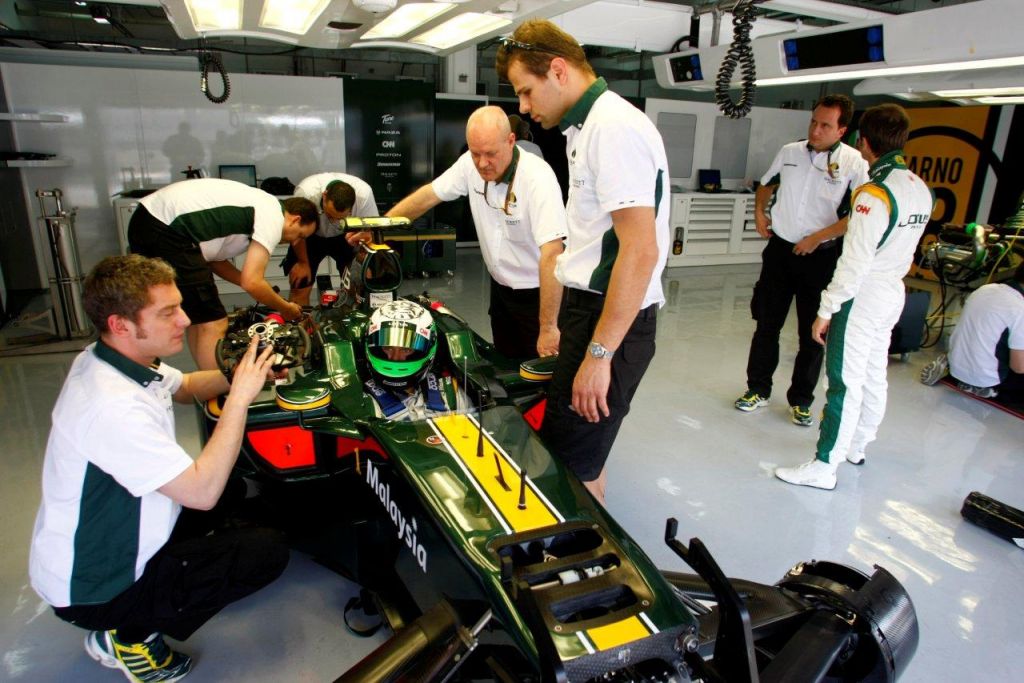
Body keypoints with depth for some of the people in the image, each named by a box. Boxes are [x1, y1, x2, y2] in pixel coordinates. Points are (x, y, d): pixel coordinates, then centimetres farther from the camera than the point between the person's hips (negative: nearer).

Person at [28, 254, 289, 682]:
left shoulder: (113, 359, -4)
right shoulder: (114, 407, -33)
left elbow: (185, 387, 13)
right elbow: (202, 491, -32)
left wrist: (243, 372, -7)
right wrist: (240, 397, -27)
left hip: (106, 540, 9)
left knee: (236, 486, 17)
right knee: (267, 551, -13)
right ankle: (127, 634, 0)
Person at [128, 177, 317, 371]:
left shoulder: (258, 204, 21)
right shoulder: (274, 217, -6)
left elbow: (212, 257, 23)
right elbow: (251, 282, -11)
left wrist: (259, 289, 21)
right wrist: (285, 308, 6)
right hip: (168, 231, -10)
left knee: (198, 317, 21)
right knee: (213, 324, -3)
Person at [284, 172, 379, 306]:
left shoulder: (364, 194, -33)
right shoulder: (306, 192, -36)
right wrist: (303, 262, -8)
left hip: (344, 236, 1)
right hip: (311, 236, -1)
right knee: (299, 286, -7)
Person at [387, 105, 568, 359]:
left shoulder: (538, 177, -26)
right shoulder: (470, 164, -7)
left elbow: (551, 254, -32)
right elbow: (429, 195, 5)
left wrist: (548, 328, -35)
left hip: (537, 294, -6)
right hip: (500, 288, 6)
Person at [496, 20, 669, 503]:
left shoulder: (614, 127, -15)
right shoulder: (585, 127, 17)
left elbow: (641, 251, -23)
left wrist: (599, 353, -22)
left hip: (612, 318, -10)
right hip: (589, 304, 10)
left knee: (568, 466, -3)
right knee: (582, 454, 18)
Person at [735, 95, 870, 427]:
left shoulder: (854, 163, -8)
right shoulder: (789, 152, 4)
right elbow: (766, 185, 21)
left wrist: (817, 237, -14)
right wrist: (759, 212, 5)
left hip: (820, 257, -3)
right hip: (779, 248, 3)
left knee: (813, 333, 6)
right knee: (766, 324, 9)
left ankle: (801, 400, 20)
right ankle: (758, 389, 22)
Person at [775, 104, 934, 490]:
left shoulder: (874, 194, -20)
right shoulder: (922, 189, 5)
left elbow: (853, 264, -22)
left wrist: (826, 310, -16)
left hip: (863, 296, -9)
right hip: (894, 294, 9)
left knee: (845, 381, -4)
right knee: (873, 376, 18)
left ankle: (825, 466, 4)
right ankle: (856, 446, 35)